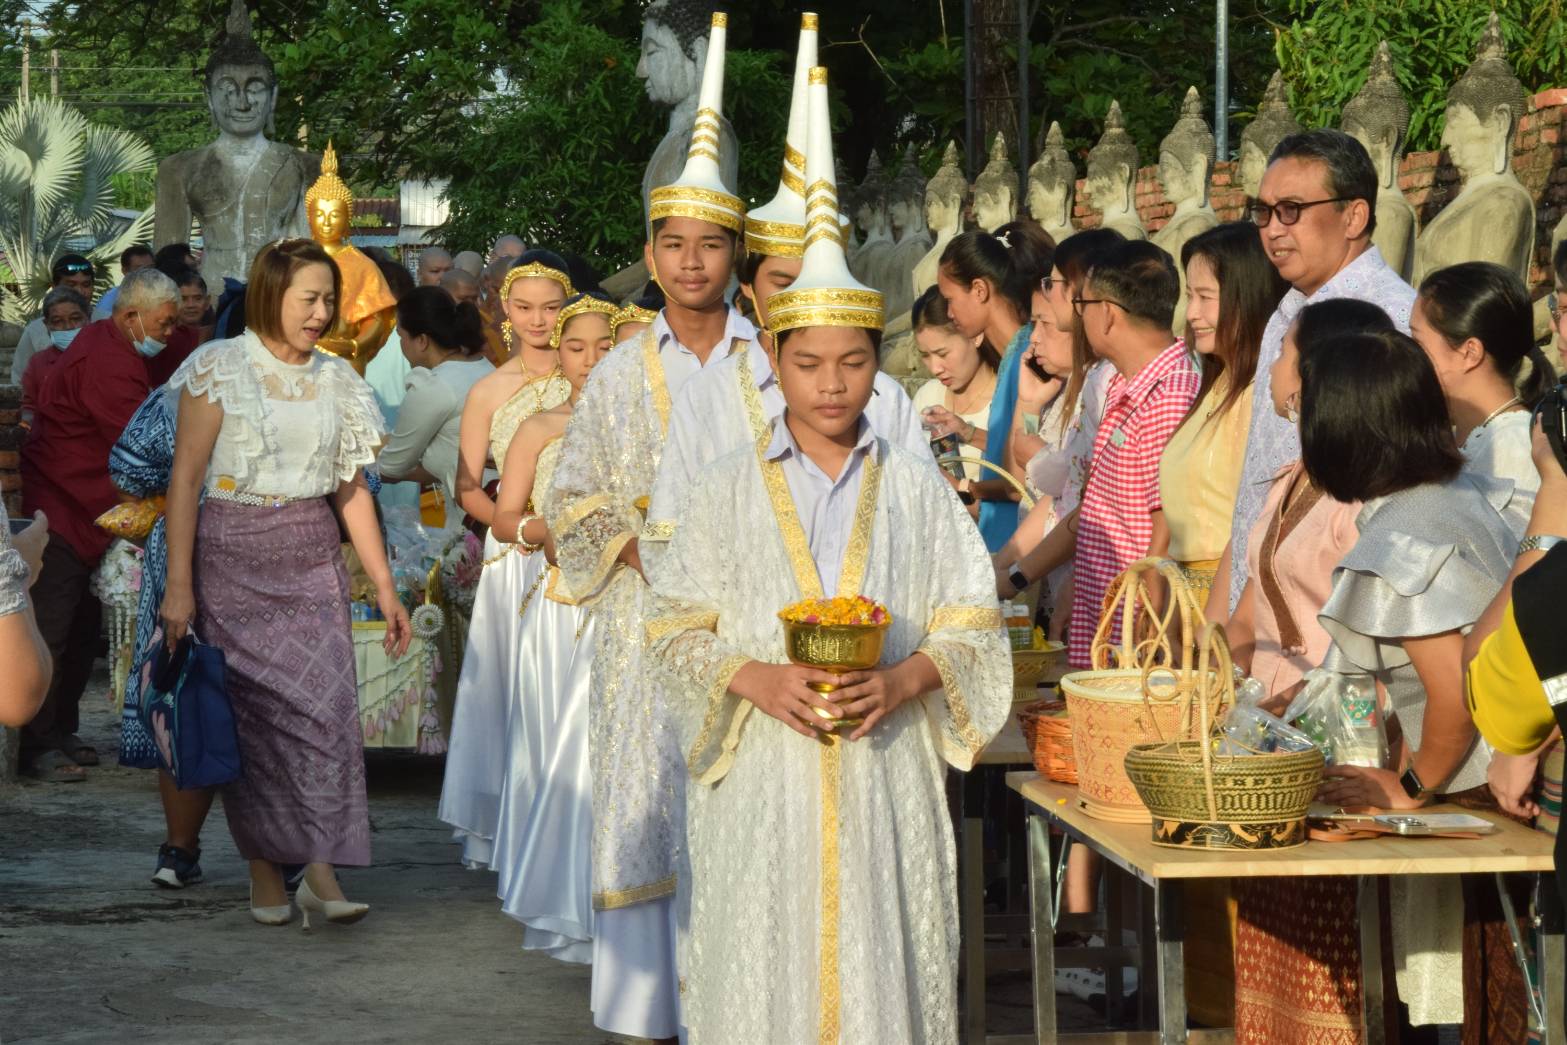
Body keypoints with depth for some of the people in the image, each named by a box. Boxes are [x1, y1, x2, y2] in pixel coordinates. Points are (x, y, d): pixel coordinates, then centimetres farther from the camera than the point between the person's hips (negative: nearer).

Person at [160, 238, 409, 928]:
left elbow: (351, 488, 14)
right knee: (250, 712, -2)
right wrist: (178, 584, -10)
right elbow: (185, 479, -5)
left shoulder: (336, 380, 10)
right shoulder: (220, 369, -3)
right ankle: (264, 871, 9)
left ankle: (321, 871, -10)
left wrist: (384, 586, 10)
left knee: (326, 704, -10)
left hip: (313, 561, 3)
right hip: (234, 559, -3)